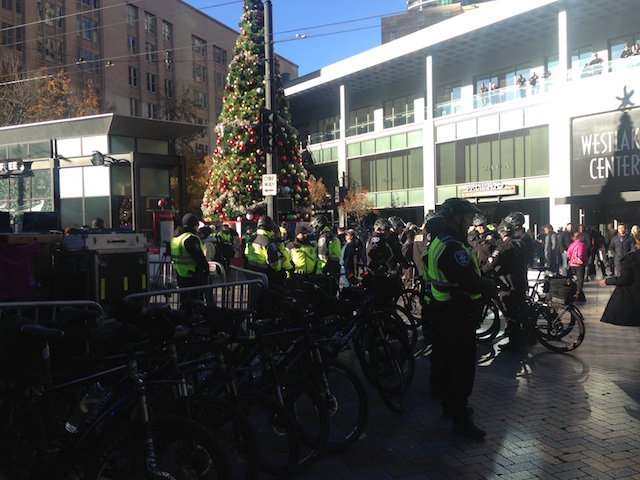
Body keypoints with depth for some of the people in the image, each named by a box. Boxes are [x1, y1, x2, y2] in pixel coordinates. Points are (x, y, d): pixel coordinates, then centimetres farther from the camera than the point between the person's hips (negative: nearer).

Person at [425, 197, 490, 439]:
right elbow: (471, 283, -29)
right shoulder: (453, 247, -24)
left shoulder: (439, 242, 11)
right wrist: (485, 285, -9)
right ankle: (460, 417, 0)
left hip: (444, 308, 11)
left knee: (447, 359, 19)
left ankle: (450, 404, 33)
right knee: (463, 364, -5)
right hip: (459, 312, -11)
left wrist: (478, 282, 4)